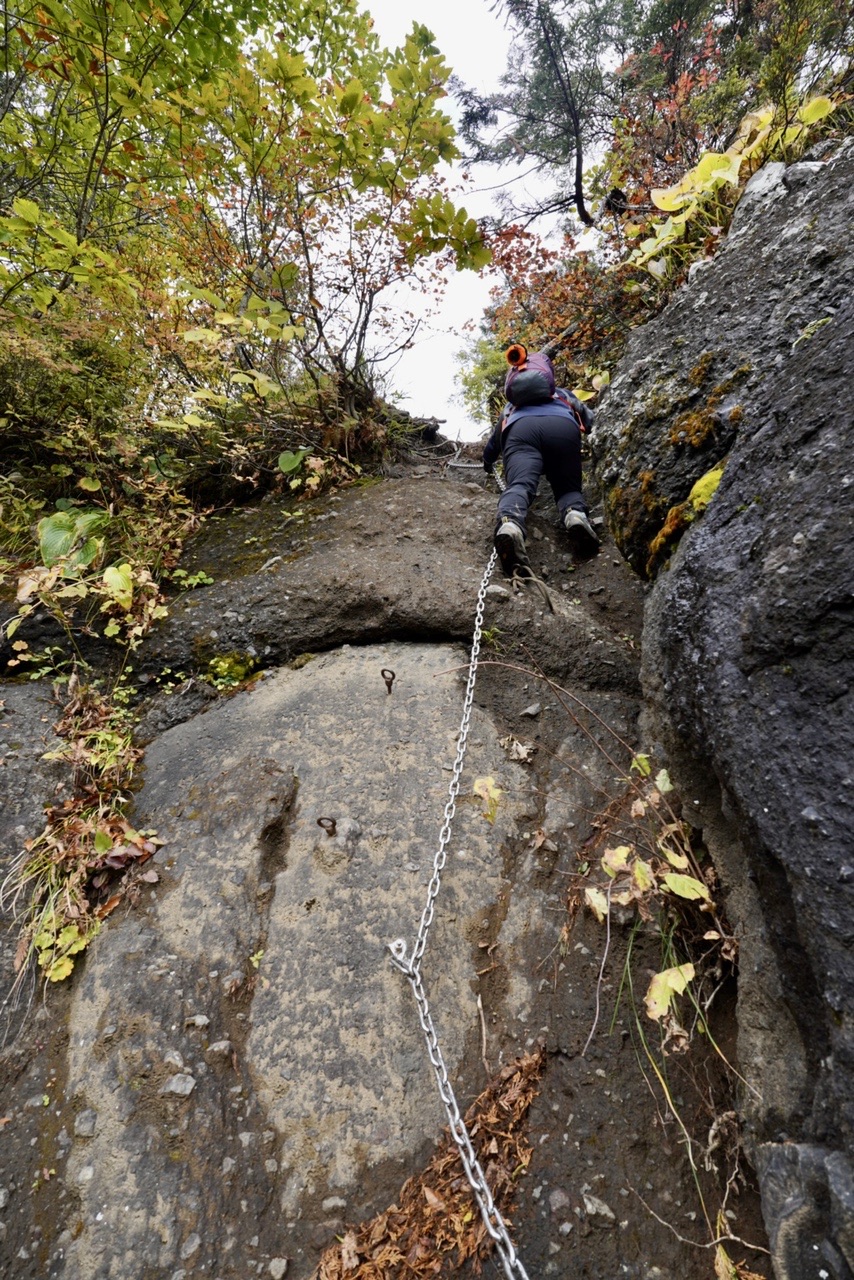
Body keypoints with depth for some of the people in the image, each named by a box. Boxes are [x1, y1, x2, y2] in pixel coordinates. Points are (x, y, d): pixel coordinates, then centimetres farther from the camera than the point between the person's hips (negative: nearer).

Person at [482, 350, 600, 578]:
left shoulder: (512, 405, 47)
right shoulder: (563, 394, 46)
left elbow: (493, 442, 55)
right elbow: (589, 419, 50)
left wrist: (488, 463, 75)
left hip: (520, 429, 0)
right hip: (563, 426, 0)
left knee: (519, 485, -22)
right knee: (569, 488, 9)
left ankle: (509, 524, -58)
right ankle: (576, 515, -30)